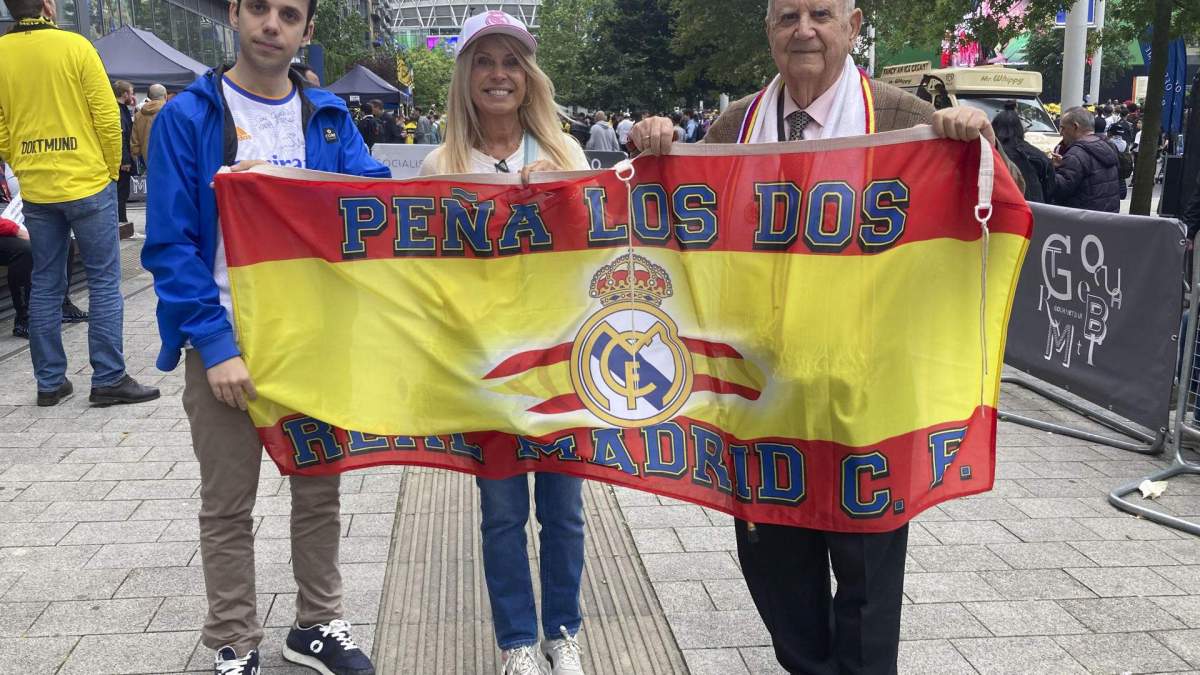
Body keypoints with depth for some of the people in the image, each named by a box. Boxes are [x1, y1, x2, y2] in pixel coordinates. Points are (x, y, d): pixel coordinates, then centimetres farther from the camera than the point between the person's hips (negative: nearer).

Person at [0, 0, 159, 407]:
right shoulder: (74, 46, -8)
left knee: (45, 285, 11)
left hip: (35, 190, 5)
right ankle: (108, 379, 3)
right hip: (87, 184, -4)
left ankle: (49, 382, 17)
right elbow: (107, 116, -10)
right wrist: (112, 170, 2)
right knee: (104, 281, 2)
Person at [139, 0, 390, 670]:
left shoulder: (330, 116, 5)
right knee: (229, 506, 8)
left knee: (319, 488, 14)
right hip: (226, 343, -3)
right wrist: (215, 344, -18)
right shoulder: (187, 117, -5)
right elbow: (171, 244, -10)